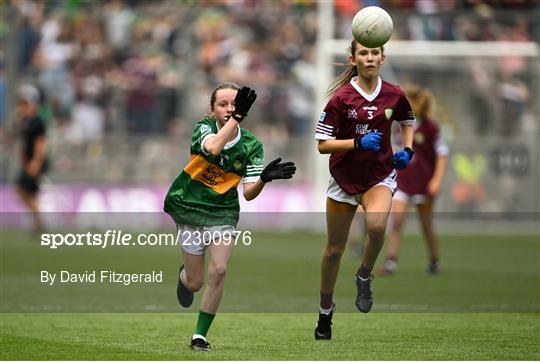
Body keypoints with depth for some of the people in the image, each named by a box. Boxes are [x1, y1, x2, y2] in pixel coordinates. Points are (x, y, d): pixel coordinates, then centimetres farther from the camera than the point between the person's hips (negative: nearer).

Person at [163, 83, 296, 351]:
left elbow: (249, 193, -13)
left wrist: (264, 178, -33)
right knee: (195, 283, 0)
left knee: (218, 271, -19)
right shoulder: (204, 127, -12)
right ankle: (184, 274, 41)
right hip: (188, 207, -1)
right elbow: (213, 148, -37)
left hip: (223, 211, 1)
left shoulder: (251, 145, -8)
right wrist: (237, 117, -42)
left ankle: (200, 336, -3)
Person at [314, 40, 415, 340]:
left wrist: (407, 150, 0)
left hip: (380, 176, 0)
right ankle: (326, 310, 30)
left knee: (377, 225, -31)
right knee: (335, 249, 9)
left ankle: (364, 278, -2)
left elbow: (408, 121, 17)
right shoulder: (341, 97, -13)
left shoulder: (394, 95, -5)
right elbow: (323, 144, -14)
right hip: (344, 177, 0)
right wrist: (359, 142, -26)